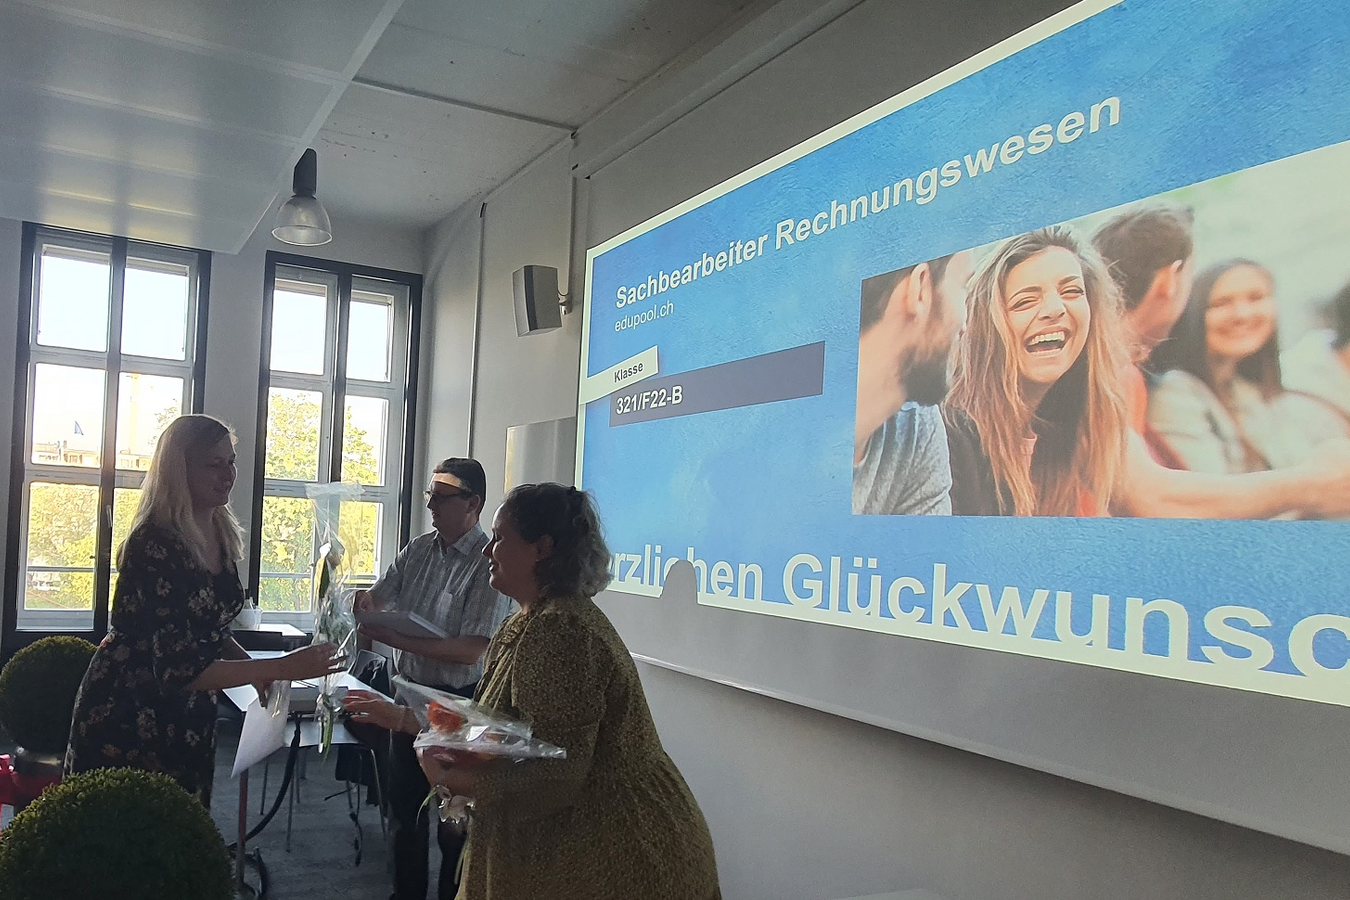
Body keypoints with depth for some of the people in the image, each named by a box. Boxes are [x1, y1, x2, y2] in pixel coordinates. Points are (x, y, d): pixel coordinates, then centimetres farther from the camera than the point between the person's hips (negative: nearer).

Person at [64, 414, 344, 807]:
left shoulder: (221, 537, 1)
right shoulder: (155, 546, -24)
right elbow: (179, 668, -28)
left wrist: (253, 666, -3)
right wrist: (283, 668, -31)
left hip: (186, 722, 7)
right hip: (124, 723, -7)